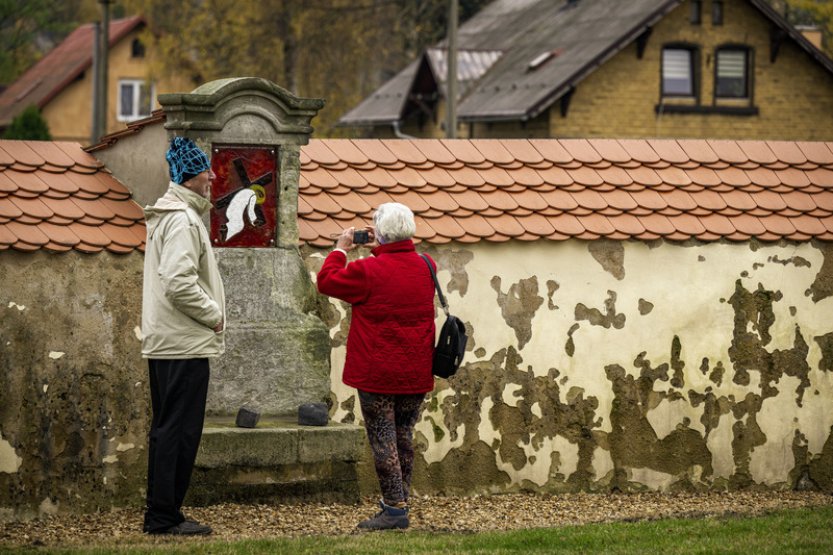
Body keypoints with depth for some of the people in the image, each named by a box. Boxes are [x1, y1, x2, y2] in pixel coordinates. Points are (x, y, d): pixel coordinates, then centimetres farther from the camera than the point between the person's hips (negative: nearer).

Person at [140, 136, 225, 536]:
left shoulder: (164, 217, 18)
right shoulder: (183, 219, -16)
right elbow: (180, 284, -25)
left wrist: (209, 312, 16)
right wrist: (214, 315, -13)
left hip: (163, 343, 11)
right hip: (185, 343, -11)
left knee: (167, 429, 14)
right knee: (180, 430, -7)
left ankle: (161, 513, 19)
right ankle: (164, 516, -4)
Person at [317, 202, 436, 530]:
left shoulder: (368, 271, -16)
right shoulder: (426, 268, 2)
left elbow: (327, 281, -2)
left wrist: (341, 250, 12)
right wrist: (382, 250, 23)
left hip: (377, 375, -6)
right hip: (415, 375, 6)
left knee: (383, 440, -1)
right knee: (404, 436, 15)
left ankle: (395, 509, -2)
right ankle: (399, 500, 21)